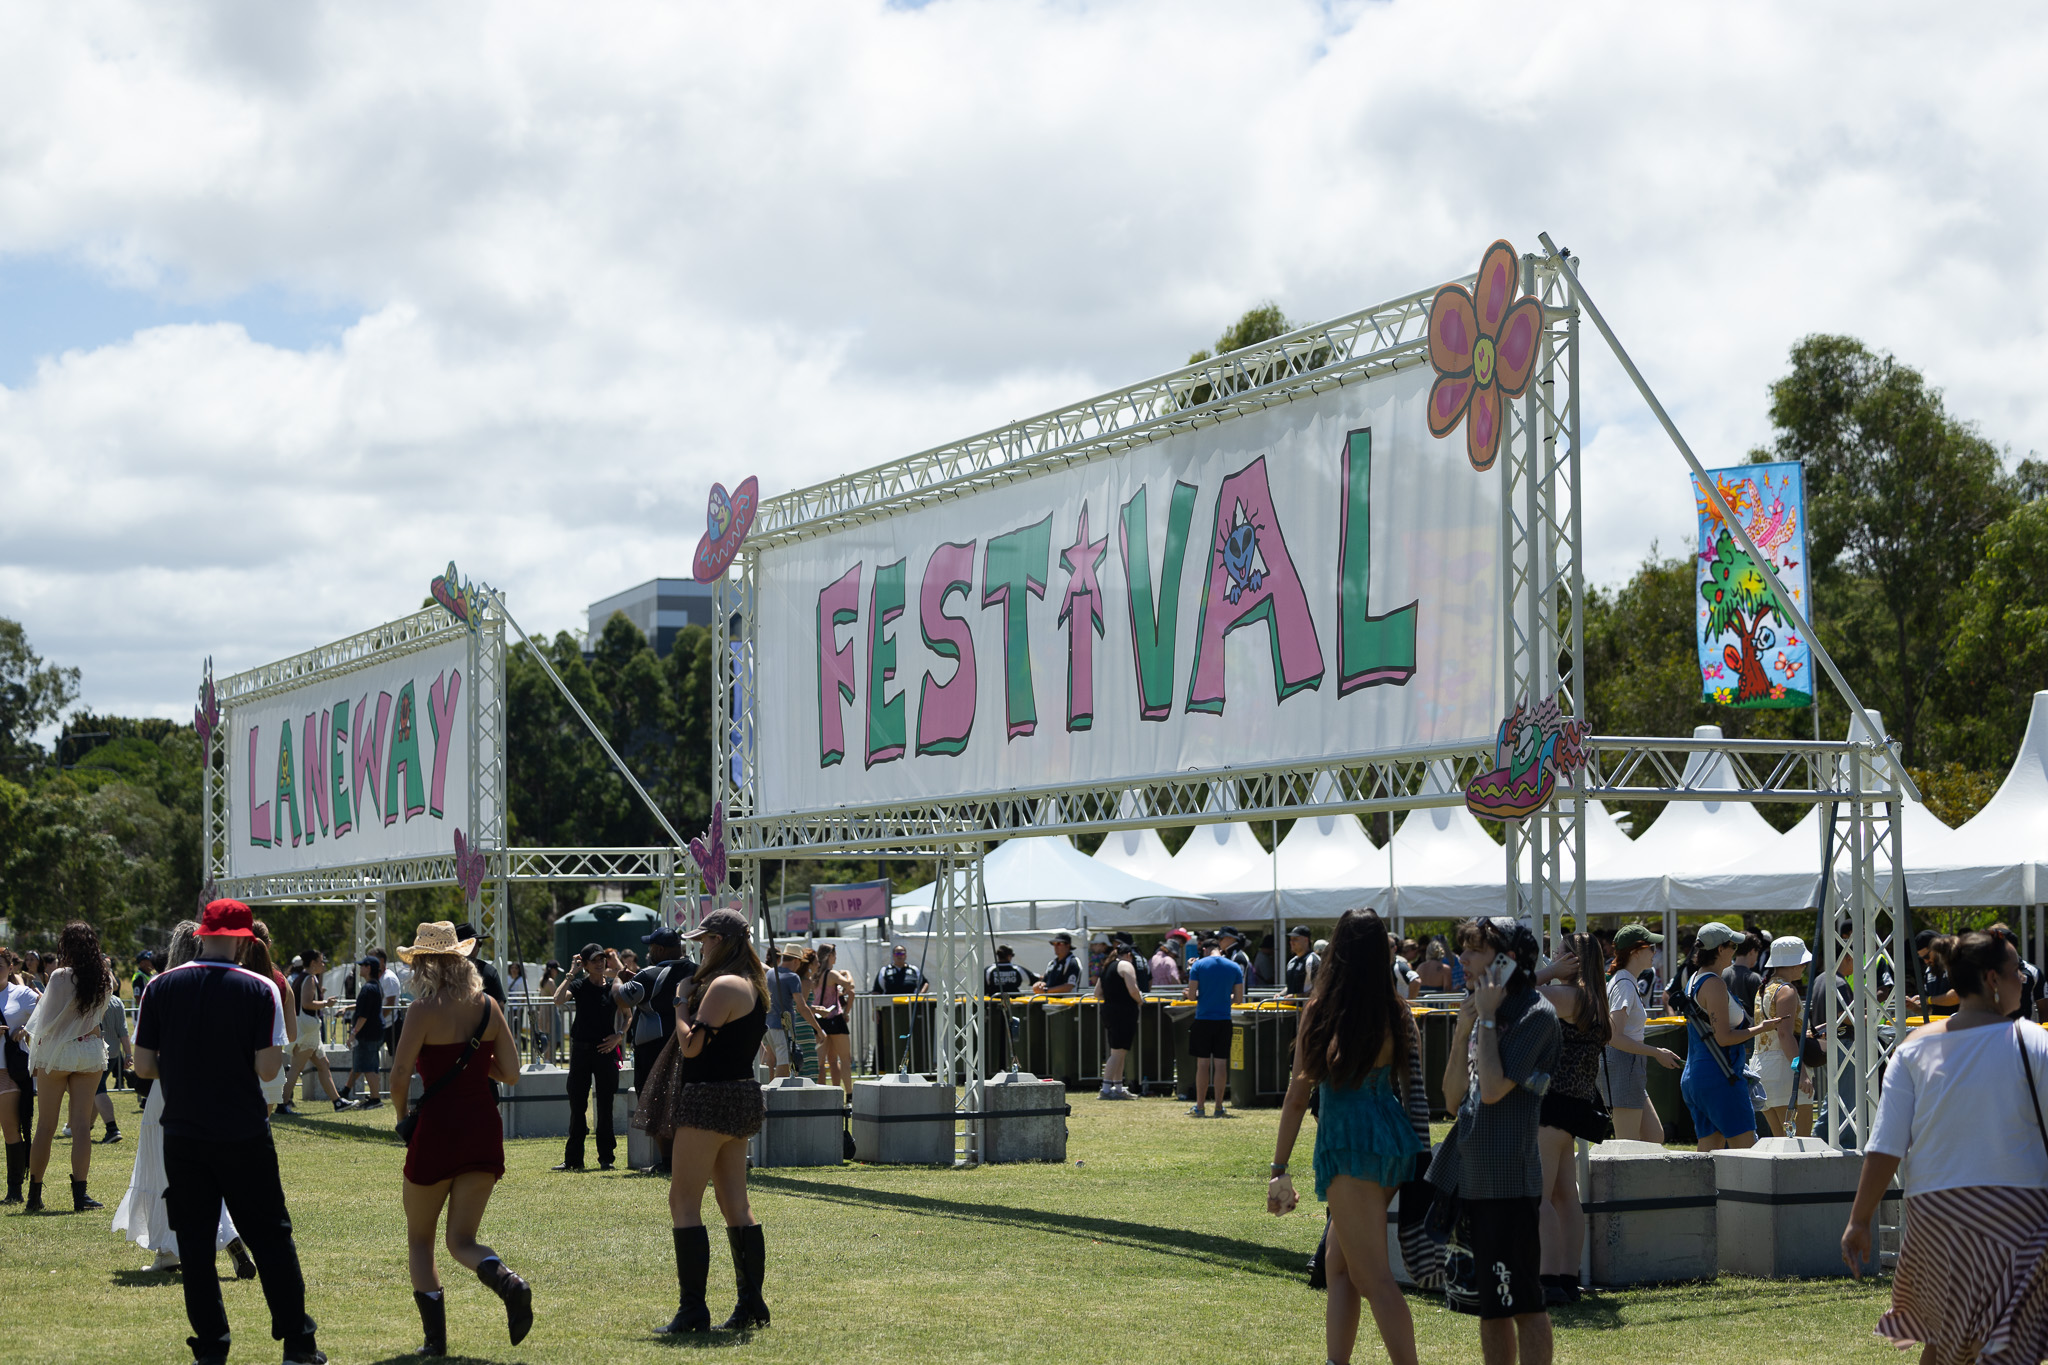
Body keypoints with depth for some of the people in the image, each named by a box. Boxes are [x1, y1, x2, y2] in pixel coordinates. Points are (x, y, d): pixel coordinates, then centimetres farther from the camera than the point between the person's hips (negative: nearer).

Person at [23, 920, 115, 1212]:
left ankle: (34, 1195, 10)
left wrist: (36, 1054, 7)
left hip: (57, 1053, -3)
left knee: (45, 1125, 4)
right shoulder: (106, 979, -1)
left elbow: (46, 1017, -7)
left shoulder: (60, 977, -14)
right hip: (91, 1051, 3)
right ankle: (80, 1194, -1)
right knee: (82, 1124, 3)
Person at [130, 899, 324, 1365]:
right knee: (270, 1238, 7)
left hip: (182, 1135, 2)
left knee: (195, 1243, 9)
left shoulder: (161, 987, -1)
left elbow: (143, 1065, 0)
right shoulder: (260, 990, -9)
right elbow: (268, 1068, -12)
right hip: (244, 1136, -2)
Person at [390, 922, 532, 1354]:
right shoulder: (488, 1007, 5)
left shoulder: (425, 1009, -10)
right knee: (461, 1240, 9)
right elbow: (511, 1073, 5)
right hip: (484, 1125, 4)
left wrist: (402, 1117, 3)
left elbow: (399, 1076, -16)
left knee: (419, 1239, 13)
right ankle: (509, 1284, -22)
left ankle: (435, 1338, 4)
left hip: (438, 1128, -4)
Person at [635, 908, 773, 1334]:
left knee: (684, 1203, -6)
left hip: (710, 1100, -10)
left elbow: (692, 1044, -21)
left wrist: (681, 1009, -4)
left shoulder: (723, 986, -16)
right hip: (740, 1095, 10)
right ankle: (752, 1303, 12)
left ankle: (692, 1308, -10)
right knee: (736, 1206, 12)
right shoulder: (752, 984, 15)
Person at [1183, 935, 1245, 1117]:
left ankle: (1199, 1107, 4)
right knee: (1221, 1064, 4)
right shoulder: (1235, 968, 4)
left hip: (1203, 1020, -2)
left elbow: (1192, 995, -7)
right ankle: (1219, 1107, 5)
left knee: (1203, 1063, 3)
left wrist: (1189, 994, 16)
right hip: (1224, 1020, 2)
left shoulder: (1198, 966, -3)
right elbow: (1238, 999, 4)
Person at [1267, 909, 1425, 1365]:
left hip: (1351, 1142, -6)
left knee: (1374, 1277, -5)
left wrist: (1279, 1168, -1)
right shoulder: (1398, 1011, 3)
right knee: (1338, 1264, 19)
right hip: (1395, 1136, 6)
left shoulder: (1320, 1010, -8)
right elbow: (1414, 1089, 6)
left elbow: (1298, 1094, -6)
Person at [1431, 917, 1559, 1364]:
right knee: (1487, 1304, 13)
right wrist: (1462, 1032, 2)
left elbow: (1493, 1088, -20)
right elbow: (1454, 1097, 13)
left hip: (1510, 1180, -9)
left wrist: (1487, 1018, -12)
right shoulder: (1484, 1013, 15)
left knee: (1523, 1303, -4)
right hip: (1470, 1177, 9)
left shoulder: (1535, 1013, -11)